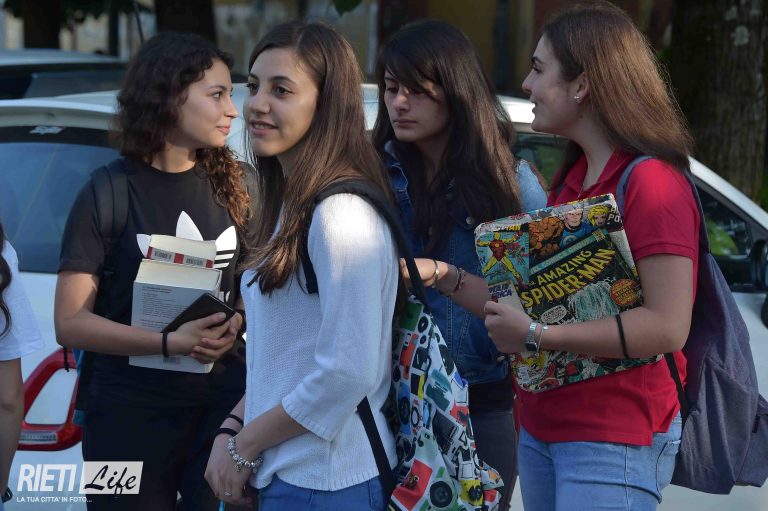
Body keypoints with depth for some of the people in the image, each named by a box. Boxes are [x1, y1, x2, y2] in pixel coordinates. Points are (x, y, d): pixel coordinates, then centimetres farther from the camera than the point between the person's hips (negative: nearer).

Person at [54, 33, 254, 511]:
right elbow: (71, 323, -10)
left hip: (224, 408, 3)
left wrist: (236, 326, -10)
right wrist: (171, 342, -21)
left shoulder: (230, 187, 7)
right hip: (132, 416, -3)